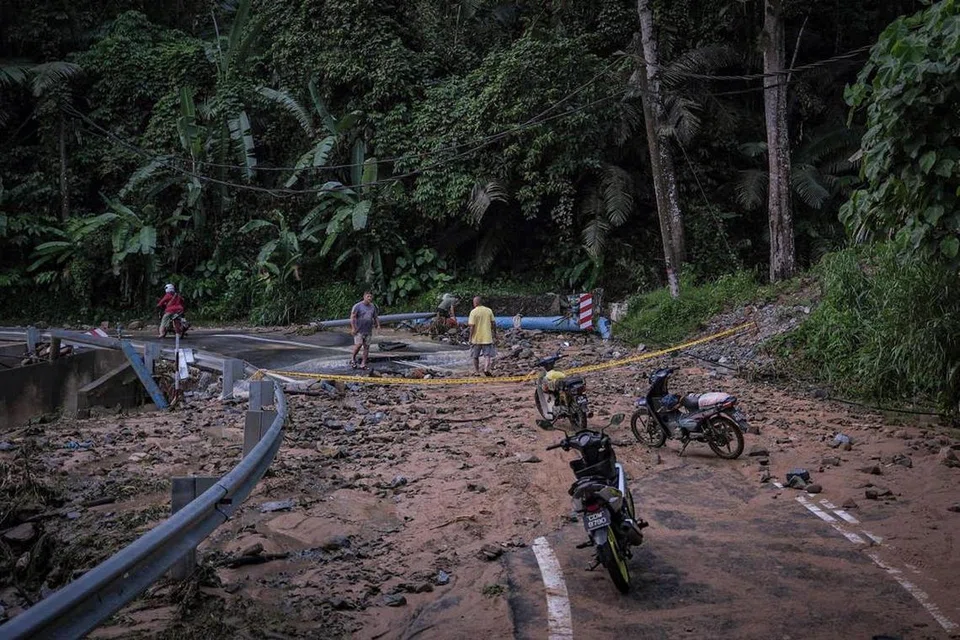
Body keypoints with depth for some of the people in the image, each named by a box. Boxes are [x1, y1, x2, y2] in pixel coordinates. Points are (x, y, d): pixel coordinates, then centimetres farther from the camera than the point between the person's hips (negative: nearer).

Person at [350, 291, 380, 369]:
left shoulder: (373, 307, 12)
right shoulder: (358, 306, -5)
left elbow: (376, 317, 21)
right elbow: (352, 317, -9)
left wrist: (378, 325, 7)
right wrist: (353, 328, -16)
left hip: (368, 330, 5)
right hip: (359, 330, -5)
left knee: (367, 346, 1)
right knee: (358, 344, -17)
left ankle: (363, 364, 6)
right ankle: (353, 358, 6)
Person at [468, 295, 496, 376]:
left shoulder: (473, 312, -8)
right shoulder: (489, 310, 2)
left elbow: (472, 326, -12)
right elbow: (493, 323, 4)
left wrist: (470, 337, -5)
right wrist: (494, 333, 16)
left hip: (476, 338, -1)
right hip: (487, 337, 2)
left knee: (475, 356, 13)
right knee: (487, 355, 3)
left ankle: (477, 372, 17)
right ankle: (486, 369, -18)